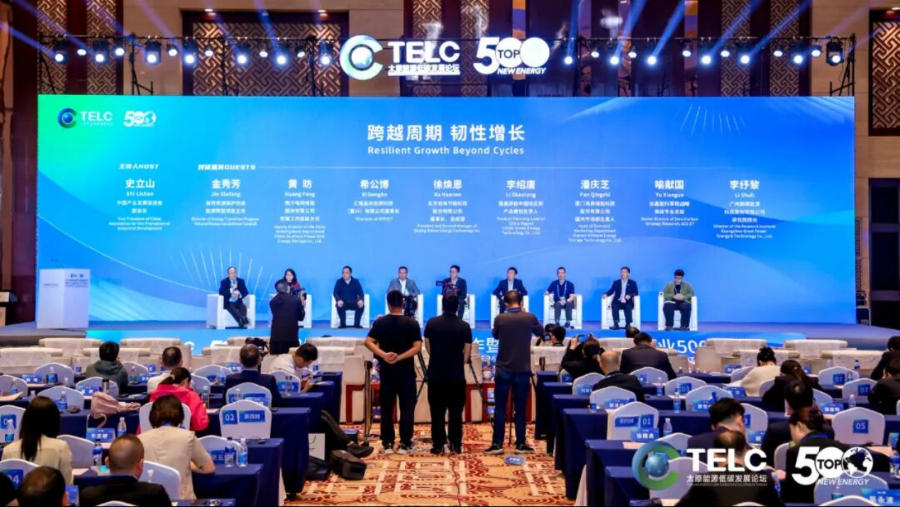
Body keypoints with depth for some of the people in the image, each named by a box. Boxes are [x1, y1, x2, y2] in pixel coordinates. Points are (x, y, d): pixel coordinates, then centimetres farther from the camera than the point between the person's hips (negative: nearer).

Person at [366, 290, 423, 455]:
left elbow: (368, 342, -9)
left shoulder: (380, 322, 1)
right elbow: (417, 347, -12)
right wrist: (400, 357, -15)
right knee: (407, 407, 4)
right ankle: (405, 444, 3)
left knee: (386, 408, 8)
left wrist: (383, 355, -17)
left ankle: (387, 444, 9)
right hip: (406, 371, -2)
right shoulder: (412, 323, -3)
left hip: (386, 371, 2)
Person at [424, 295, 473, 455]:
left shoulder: (431, 323, -1)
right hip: (457, 376, -1)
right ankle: (455, 445, 9)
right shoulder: (464, 326, -5)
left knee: (437, 412, 6)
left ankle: (438, 445, 7)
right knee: (456, 412, 7)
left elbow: (428, 347, 7)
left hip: (435, 374, 1)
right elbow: (467, 353, -2)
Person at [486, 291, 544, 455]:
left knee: (500, 408, 4)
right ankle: (521, 444, 11)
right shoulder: (530, 318, -6)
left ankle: (497, 444, 4)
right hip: (523, 370, 0)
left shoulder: (500, 319, -6)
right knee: (520, 409, 7)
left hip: (503, 369, 0)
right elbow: (540, 332, 15)